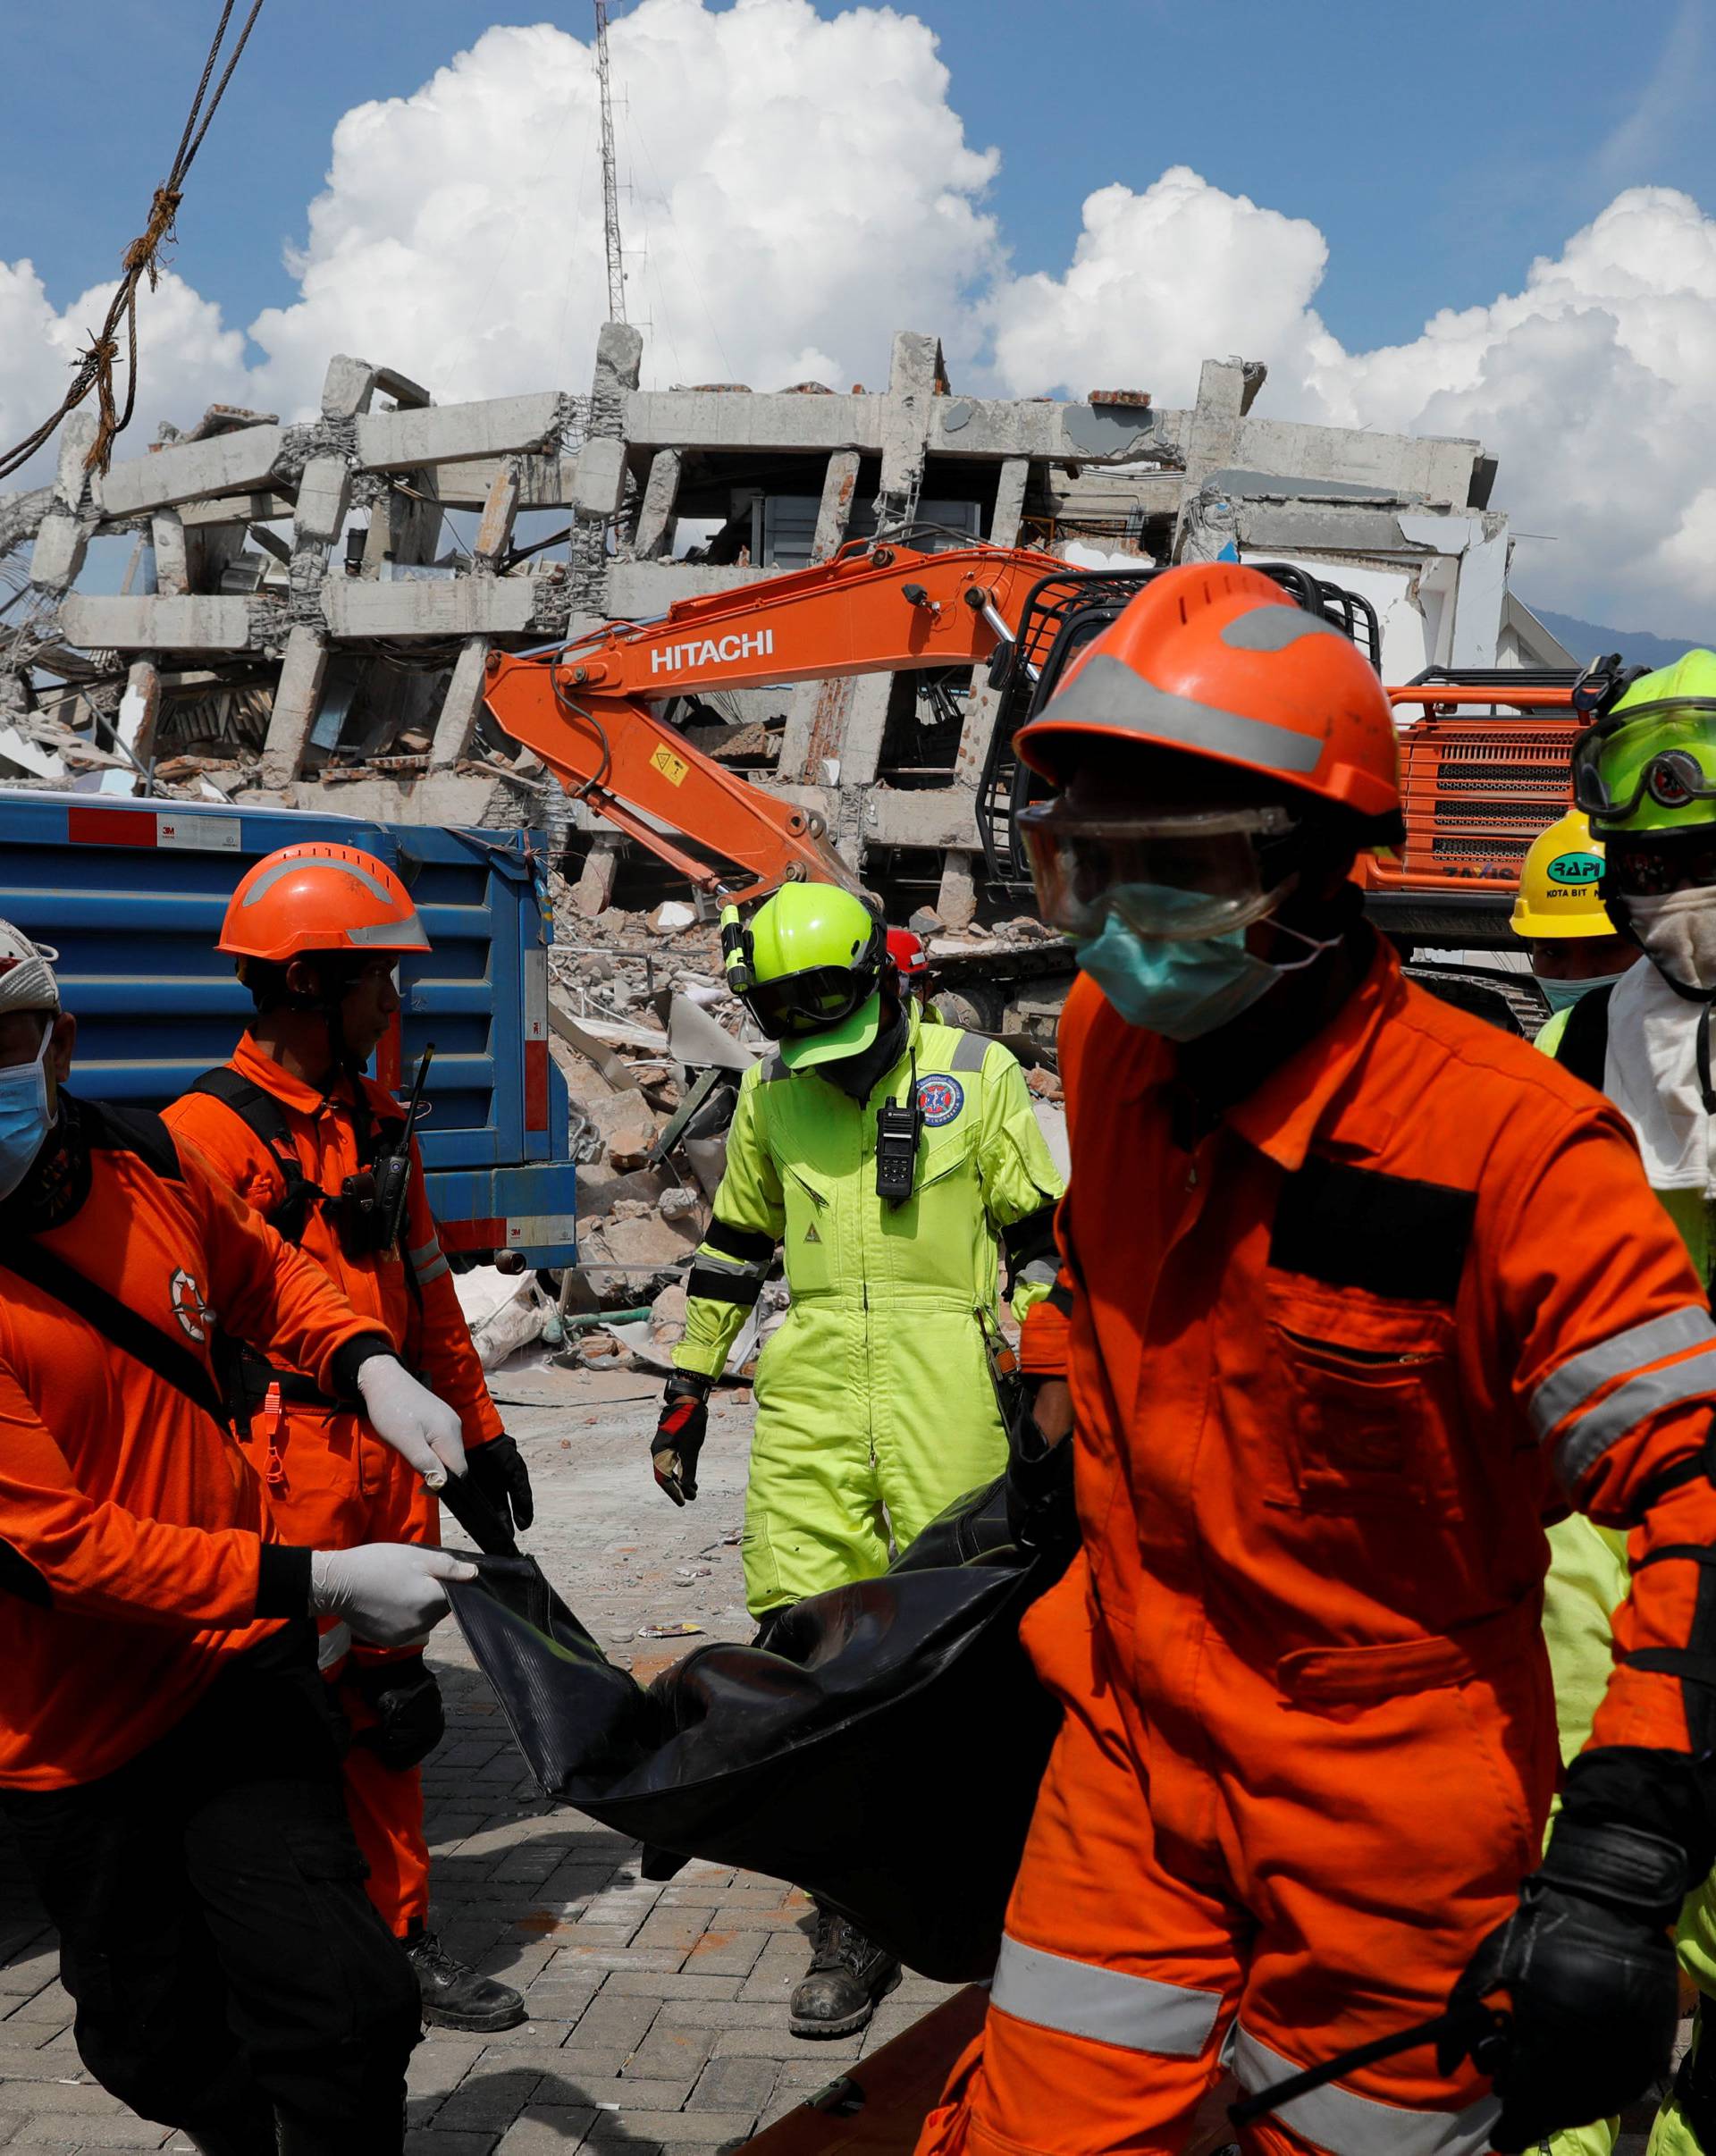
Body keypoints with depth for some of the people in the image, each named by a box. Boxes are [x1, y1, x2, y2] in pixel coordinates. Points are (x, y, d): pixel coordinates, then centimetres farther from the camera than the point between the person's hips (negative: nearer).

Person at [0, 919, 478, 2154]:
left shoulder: (146, 1163, -4)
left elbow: (263, 1274, 17)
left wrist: (371, 1364, -3)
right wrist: (318, 1584, -26)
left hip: (238, 1670, 3)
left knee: (345, 2015, -6)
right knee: (167, 2053, 14)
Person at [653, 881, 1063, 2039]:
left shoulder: (977, 1075, 1)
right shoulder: (772, 1096, 12)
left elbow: (1042, 1240, 5)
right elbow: (734, 1249, 22)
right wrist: (687, 1391, 21)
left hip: (945, 1391, -3)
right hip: (811, 1392, 3)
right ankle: (855, 1922, 5)